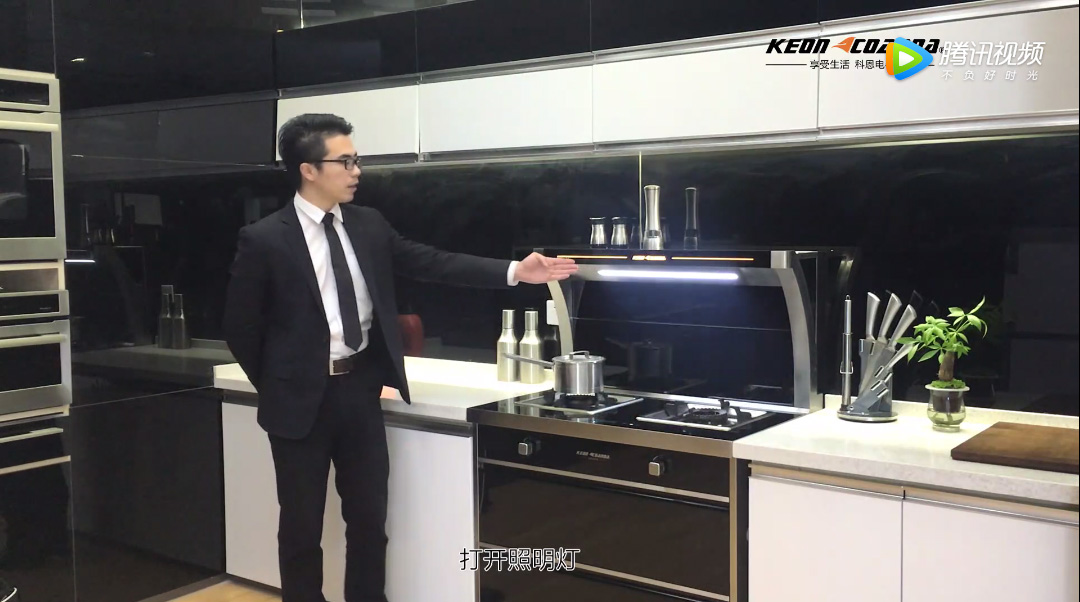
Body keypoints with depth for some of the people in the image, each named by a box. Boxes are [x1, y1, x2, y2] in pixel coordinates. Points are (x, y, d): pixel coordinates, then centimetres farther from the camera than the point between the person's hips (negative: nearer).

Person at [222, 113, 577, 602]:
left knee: (369, 515, 14)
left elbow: (431, 262, 0)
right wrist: (277, 389, 1)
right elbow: (241, 329, -5)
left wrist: (514, 271, -8)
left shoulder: (368, 224, 3)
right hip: (303, 398, -4)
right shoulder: (264, 240, -11)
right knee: (302, 524, 9)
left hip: (360, 387, 5)